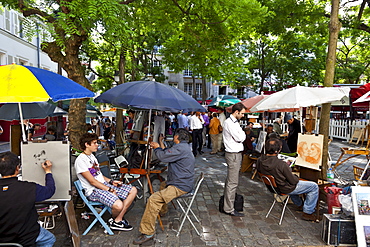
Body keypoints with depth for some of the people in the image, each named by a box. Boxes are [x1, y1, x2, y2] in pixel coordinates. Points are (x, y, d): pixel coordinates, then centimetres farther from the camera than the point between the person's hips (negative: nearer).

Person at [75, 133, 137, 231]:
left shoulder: (92, 156, 15)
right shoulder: (80, 160, -14)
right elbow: (92, 181, -17)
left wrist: (111, 182, 4)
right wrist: (110, 190, -17)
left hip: (104, 184, 9)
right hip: (93, 191, -9)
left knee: (133, 190, 0)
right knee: (118, 205, -32)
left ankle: (118, 219, 1)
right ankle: (113, 221, 4)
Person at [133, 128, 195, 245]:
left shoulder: (180, 147, -19)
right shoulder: (184, 147, 15)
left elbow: (163, 156, -19)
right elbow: (167, 154, 23)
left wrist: (157, 148, 0)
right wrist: (161, 144, 30)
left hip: (180, 186, -12)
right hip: (184, 182, 12)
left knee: (153, 199, -22)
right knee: (162, 185, 36)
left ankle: (147, 233, -15)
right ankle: (161, 211, 53)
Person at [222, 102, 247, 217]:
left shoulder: (234, 122, 16)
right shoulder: (229, 123, -16)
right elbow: (240, 138, -19)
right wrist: (243, 133, -1)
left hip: (236, 154, 11)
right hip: (233, 154, -11)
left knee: (230, 180, 18)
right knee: (233, 182, -7)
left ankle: (227, 198, 30)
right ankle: (229, 208, 0)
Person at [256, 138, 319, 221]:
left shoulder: (259, 160, -16)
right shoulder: (281, 164, -35)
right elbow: (293, 181, -23)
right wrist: (297, 178, 3)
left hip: (272, 186, 7)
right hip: (286, 189, -7)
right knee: (314, 187, 8)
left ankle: (299, 204, 52)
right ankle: (308, 213, 18)